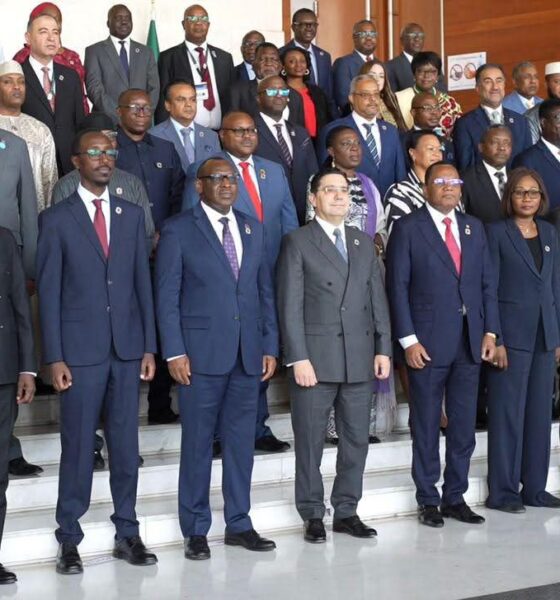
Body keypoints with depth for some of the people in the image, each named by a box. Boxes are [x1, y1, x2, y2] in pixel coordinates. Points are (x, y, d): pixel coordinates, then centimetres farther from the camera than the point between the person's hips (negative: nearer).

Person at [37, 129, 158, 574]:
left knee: (126, 444, 8)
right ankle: (69, 540, 11)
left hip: (127, 348, 3)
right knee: (78, 446, 1)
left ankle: (127, 534, 18)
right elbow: (49, 292, -3)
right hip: (80, 349, -3)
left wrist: (149, 347, 5)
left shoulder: (132, 215, 11)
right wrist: (54, 358, -8)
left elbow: (143, 283, 10)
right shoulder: (56, 220, 0)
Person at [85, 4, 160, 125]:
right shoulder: (95, 51, 4)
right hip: (107, 122, -2)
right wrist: (118, 117, -15)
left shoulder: (146, 52, 14)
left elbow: (153, 88, 9)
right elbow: (95, 88, -5)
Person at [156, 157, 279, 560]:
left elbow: (265, 290, 13)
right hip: (202, 353, -4)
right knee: (198, 443, 2)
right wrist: (174, 352, -10)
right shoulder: (178, 231, -1)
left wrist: (270, 346, 7)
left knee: (241, 440, 9)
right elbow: (167, 296, -4)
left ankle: (239, 524, 19)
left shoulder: (253, 229, 13)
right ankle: (196, 531, 11)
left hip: (248, 354, 4)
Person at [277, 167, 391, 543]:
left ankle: (346, 512, 20)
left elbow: (378, 298, 13)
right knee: (310, 442, 3)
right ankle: (313, 516, 13)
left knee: (356, 439, 8)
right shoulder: (298, 243, 0)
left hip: (360, 358, 5)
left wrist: (383, 349, 5)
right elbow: (290, 305, -6)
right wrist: (298, 358, -13)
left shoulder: (364, 243, 15)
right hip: (315, 359, -5)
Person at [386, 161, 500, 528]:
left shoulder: (474, 228, 13)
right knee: (427, 425, 4)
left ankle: (455, 498, 19)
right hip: (428, 342, -4)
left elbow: (488, 282, 12)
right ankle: (428, 501, 14)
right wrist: (408, 340, -12)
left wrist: (491, 331, 2)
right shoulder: (408, 228, -2)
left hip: (471, 342, 5)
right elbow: (397, 287, -5)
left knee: (464, 424, 8)